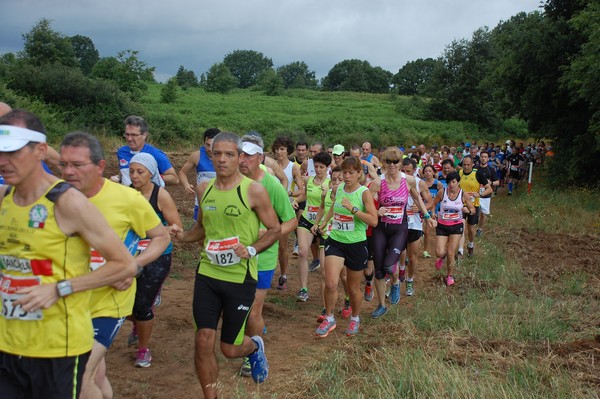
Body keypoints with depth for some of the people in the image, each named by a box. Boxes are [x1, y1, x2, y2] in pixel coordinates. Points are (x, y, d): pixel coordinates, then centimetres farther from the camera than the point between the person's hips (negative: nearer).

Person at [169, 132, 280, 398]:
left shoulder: (253, 190, -11)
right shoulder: (204, 189, 3)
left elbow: (274, 229, -3)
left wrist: (252, 249, -19)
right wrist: (183, 236, -1)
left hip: (240, 278, -4)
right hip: (207, 275, 4)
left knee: (229, 349, 8)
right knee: (203, 342, -1)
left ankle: (255, 348, 44)